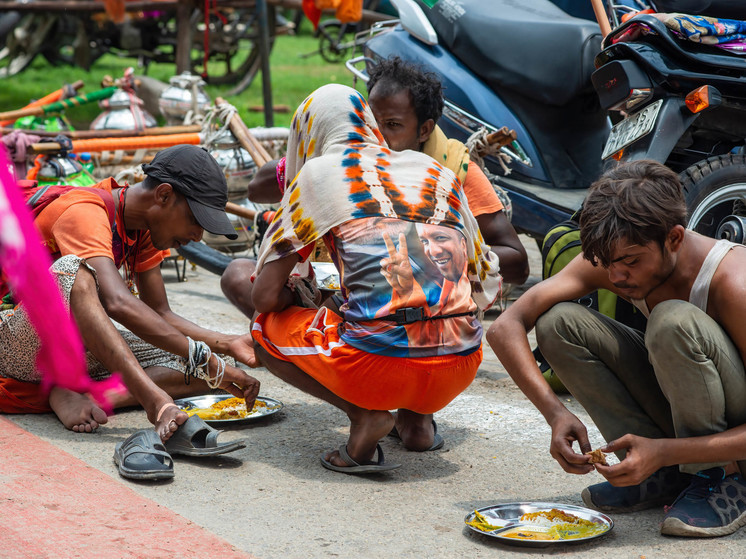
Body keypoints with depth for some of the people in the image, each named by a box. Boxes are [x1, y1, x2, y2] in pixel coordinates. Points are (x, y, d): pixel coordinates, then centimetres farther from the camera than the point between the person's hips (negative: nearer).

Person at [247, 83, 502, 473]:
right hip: (458, 374, 5)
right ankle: (418, 416, 17)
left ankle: (364, 414, 1)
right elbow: (487, 290, 24)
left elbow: (265, 295, 7)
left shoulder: (319, 171, 9)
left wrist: (301, 301, 30)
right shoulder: (437, 173, 20)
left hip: (380, 363, -5)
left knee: (266, 328, 22)